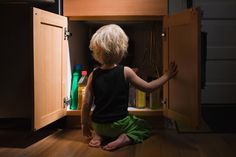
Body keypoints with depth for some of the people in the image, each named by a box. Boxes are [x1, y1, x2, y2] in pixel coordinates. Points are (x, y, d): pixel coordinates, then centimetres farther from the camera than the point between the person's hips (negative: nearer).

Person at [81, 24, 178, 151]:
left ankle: (99, 135, 6)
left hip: (97, 124, 4)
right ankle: (125, 138, -7)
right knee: (144, 127, 23)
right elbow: (148, 87, -5)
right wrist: (167, 76, 7)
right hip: (119, 124, -4)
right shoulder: (125, 72, -15)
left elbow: (86, 104, -5)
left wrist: (84, 123, 11)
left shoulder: (93, 75, -8)